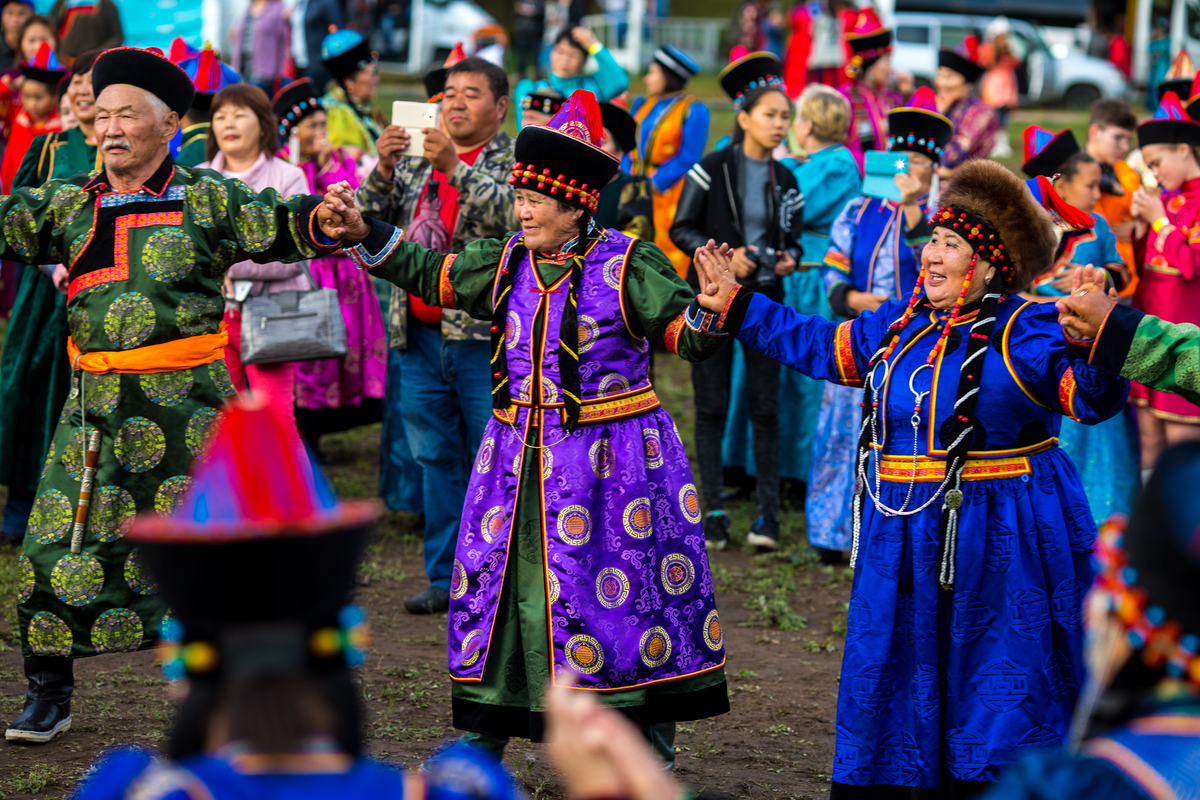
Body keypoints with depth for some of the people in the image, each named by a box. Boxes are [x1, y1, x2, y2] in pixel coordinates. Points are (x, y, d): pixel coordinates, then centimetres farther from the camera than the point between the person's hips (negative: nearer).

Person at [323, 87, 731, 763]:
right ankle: (484, 734, 20)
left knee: (624, 587, -2)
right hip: (519, 463, 5)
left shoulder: (629, 265, -9)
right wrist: (366, 236, 11)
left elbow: (689, 333, -12)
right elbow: (431, 273, 19)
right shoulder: (506, 263, 7)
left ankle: (652, 737, 11)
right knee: (503, 579, 8)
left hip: (609, 458, -5)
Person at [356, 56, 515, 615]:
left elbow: (511, 214, -19)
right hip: (420, 337, 5)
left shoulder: (516, 160, 1)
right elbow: (369, 219, 8)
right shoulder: (415, 160, 16)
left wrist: (454, 166, -27)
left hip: (486, 337, -5)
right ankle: (447, 577, 16)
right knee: (437, 459, 9)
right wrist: (383, 166, -9)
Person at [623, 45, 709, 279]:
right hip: (637, 194, 6)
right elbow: (628, 145, 15)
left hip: (671, 193, -6)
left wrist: (654, 183, -15)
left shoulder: (692, 111, -5)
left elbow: (688, 159, -11)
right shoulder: (642, 104, 15)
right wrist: (628, 177, -2)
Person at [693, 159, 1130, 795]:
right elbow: (824, 346, 23)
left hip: (998, 550, -7)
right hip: (901, 545, 7)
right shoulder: (901, 325, 8)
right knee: (896, 686, 14)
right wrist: (737, 306, 26)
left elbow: (1090, 397, -25)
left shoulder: (1023, 333, -13)